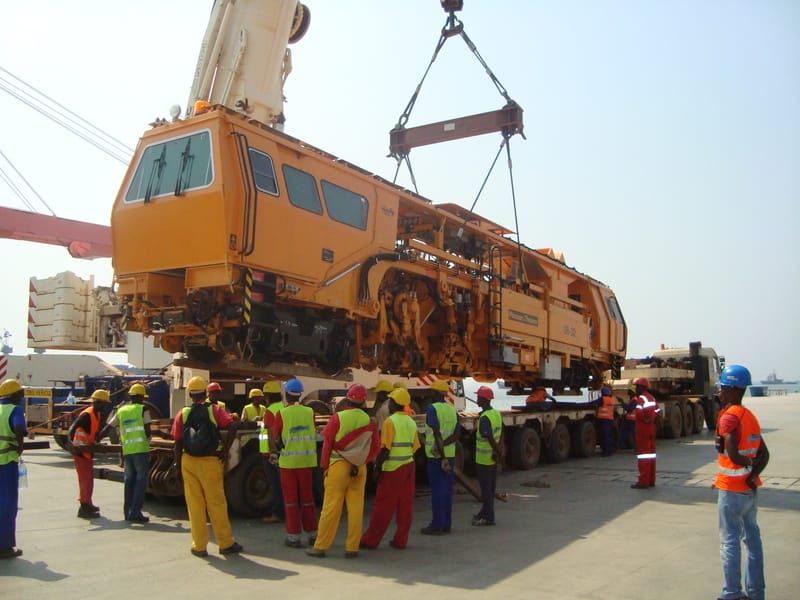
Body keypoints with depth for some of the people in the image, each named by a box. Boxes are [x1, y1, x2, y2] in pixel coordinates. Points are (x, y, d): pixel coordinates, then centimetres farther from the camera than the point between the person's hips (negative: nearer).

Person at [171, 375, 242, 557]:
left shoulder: (182, 414, 2)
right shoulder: (214, 409, -2)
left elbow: (178, 443, 1)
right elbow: (232, 427, -16)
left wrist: (178, 466, 9)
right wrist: (225, 451, -8)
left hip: (188, 462, 2)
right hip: (210, 462, -2)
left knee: (195, 505, 8)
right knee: (216, 504, 6)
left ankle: (199, 546, 14)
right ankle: (226, 543, 13)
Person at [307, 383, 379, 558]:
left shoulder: (338, 417, -7)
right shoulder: (369, 421, 1)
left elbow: (327, 443, -5)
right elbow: (376, 447, 4)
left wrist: (325, 466, 3)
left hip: (338, 467, -3)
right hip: (359, 470, 3)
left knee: (331, 507, 2)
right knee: (356, 508, 7)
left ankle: (320, 546, 9)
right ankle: (352, 548, 11)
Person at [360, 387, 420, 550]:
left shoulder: (390, 421, -13)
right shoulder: (411, 422, 9)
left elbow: (385, 448, -16)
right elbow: (414, 447, 11)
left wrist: (378, 467, -9)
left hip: (393, 469, -7)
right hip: (409, 466, 7)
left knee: (383, 507, 0)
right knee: (405, 505, 8)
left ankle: (370, 540, 7)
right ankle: (400, 540, 13)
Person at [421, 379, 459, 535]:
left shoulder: (432, 409, -12)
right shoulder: (453, 410, 10)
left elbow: (437, 434, -19)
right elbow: (456, 435, 3)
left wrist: (442, 457, -20)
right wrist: (443, 445, -10)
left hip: (435, 456, -7)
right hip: (450, 454, 7)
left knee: (437, 490, -2)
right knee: (447, 489, 11)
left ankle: (437, 525, 2)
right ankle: (446, 524, 17)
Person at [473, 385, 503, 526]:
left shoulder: (484, 418, -22)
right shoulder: (497, 414, 6)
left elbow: (490, 438, -24)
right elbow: (501, 434, 8)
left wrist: (498, 452, -15)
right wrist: (499, 450, 4)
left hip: (484, 458, -9)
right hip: (493, 457, 9)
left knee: (486, 488, 1)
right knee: (491, 487, 17)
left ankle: (488, 517, 7)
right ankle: (485, 513, 29)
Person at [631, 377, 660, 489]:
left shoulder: (642, 398, -15)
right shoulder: (651, 398, 17)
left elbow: (648, 408, -32)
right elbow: (657, 411, 18)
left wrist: (646, 419, -18)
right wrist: (652, 419, 8)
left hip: (643, 429, -10)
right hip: (651, 429, 10)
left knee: (643, 453, -7)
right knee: (651, 452, 13)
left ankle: (643, 481, -7)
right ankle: (651, 480, 19)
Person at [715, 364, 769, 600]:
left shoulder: (729, 416, -17)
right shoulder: (750, 416, 9)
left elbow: (732, 453, -29)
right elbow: (764, 454, 8)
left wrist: (748, 464, -11)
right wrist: (753, 473, -6)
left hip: (731, 489, -8)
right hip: (750, 488, 8)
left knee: (730, 541, 0)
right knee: (752, 537, 14)